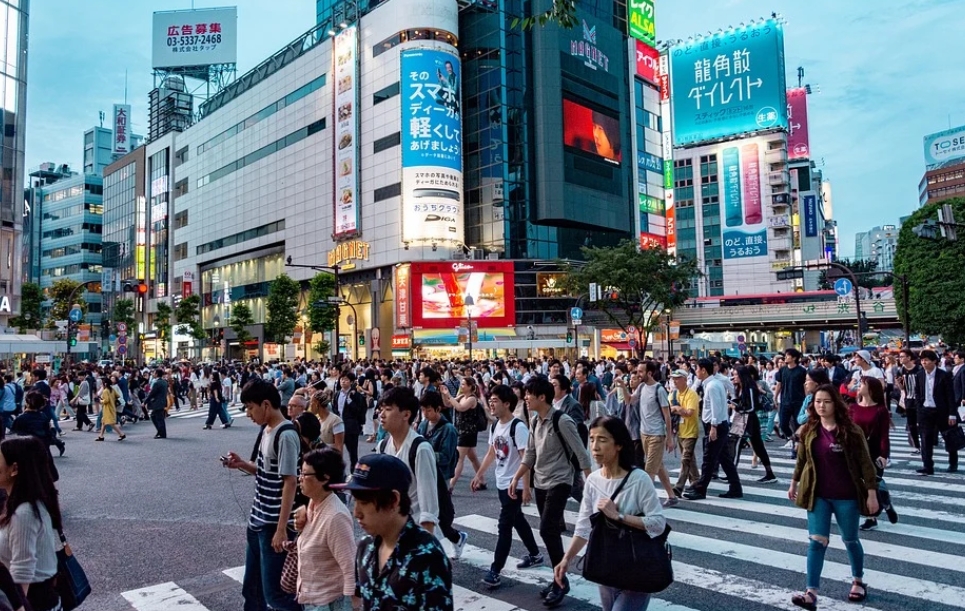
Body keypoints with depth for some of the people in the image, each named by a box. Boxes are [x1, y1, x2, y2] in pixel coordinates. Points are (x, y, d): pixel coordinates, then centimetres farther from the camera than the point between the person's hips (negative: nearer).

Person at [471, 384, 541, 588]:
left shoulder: (518, 427, -20)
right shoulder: (495, 425, 5)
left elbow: (526, 458, -22)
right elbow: (491, 453, 16)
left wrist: (526, 487, -24)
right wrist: (479, 475, 16)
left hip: (515, 485, -9)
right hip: (501, 483, 9)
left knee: (504, 525, -6)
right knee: (517, 520, 20)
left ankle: (495, 571, -1)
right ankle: (535, 555, 37)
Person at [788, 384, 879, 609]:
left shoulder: (851, 431, -11)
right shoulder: (808, 431, -1)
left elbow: (865, 463, -9)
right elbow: (801, 459, 12)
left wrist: (871, 493, -11)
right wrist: (794, 483, 17)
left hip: (846, 496, -2)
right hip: (818, 495, 2)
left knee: (850, 540, 16)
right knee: (817, 541, -4)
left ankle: (858, 581, 41)